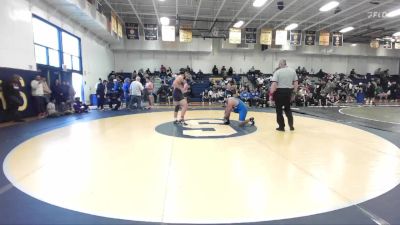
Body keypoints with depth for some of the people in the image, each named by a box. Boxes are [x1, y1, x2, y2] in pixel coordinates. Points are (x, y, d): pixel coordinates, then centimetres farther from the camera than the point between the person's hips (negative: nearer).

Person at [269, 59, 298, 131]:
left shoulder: (278, 72, -8)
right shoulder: (292, 71, 7)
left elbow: (274, 84, -16)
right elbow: (296, 83, 9)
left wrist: (271, 94, -13)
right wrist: (294, 92, 17)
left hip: (279, 91, -5)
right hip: (288, 91, 5)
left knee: (279, 109, 8)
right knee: (287, 108, 21)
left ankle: (281, 126, 13)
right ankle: (291, 125, 16)